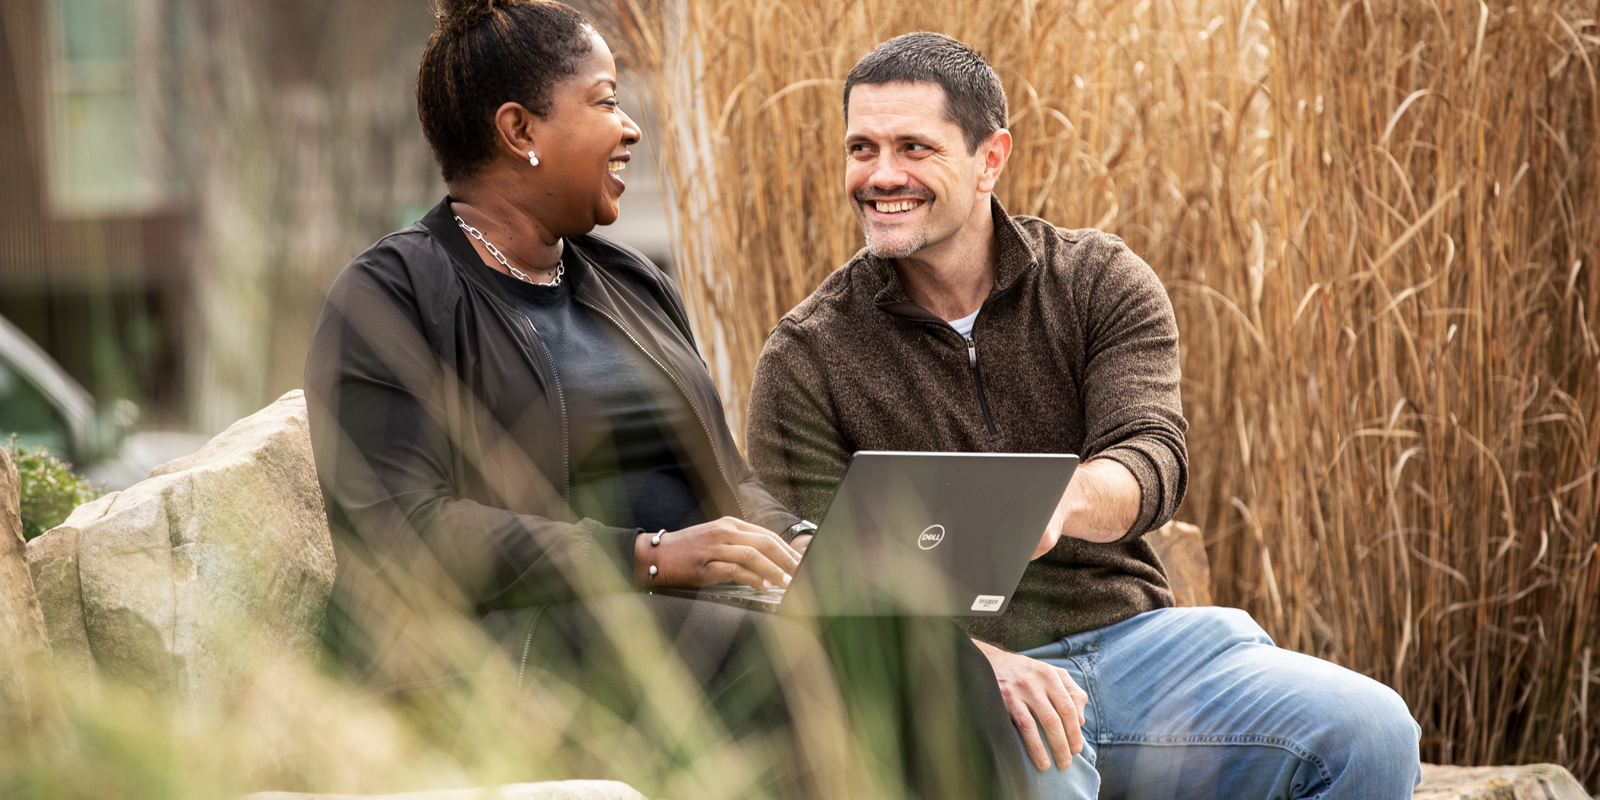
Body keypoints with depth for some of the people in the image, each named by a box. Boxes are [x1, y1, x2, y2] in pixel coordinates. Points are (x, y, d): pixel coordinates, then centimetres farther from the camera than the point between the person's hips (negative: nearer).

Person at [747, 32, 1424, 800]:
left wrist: (1064, 499, -35)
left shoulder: (1102, 281, 7)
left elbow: (1152, 457, -9)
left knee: (1372, 733, -21)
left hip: (1136, 635, 4)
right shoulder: (805, 357, 2)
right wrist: (971, 657, -25)